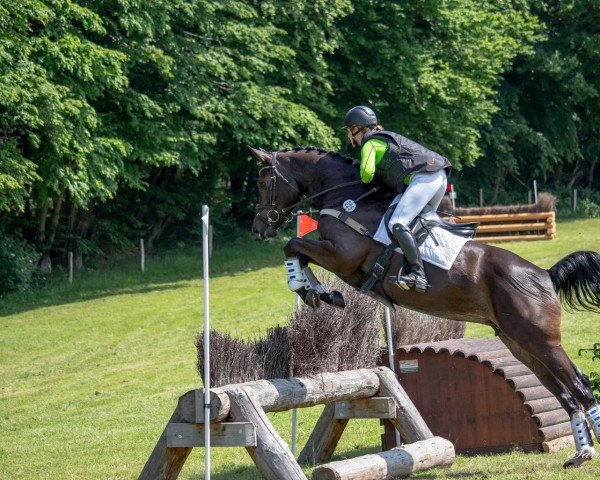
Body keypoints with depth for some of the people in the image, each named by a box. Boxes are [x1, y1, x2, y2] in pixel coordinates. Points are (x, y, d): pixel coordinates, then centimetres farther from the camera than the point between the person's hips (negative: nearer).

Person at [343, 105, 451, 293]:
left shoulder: (369, 143, 1)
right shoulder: (384, 139, 29)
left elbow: (367, 173, -14)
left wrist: (364, 181, 8)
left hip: (424, 178, -10)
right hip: (440, 177, 10)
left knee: (397, 224, -21)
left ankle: (418, 274, -36)